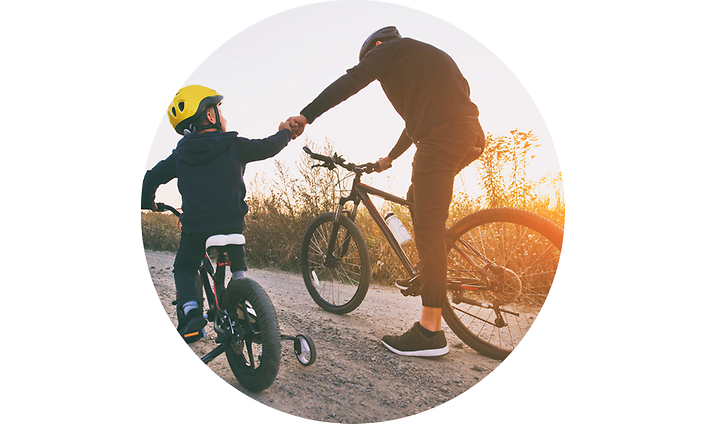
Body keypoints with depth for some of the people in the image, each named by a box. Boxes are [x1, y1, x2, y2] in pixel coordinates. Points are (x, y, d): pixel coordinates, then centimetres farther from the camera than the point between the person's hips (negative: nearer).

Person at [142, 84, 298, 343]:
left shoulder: (180, 154, 7)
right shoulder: (233, 145, -1)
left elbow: (152, 177, 13)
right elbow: (268, 147, 8)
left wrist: (147, 203, 32)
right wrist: (284, 132, 29)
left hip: (194, 227, 1)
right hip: (231, 223, 0)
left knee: (184, 269, 20)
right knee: (237, 255, 30)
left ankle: (190, 309, -2)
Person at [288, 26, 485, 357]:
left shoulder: (389, 50, 11)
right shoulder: (425, 54, 36)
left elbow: (349, 83, -5)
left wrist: (306, 116, -5)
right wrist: (390, 157, 51)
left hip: (442, 136, -9)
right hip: (471, 134, 9)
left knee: (429, 227, -11)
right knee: (418, 197, 27)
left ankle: (430, 331, -10)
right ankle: (427, 276, 29)